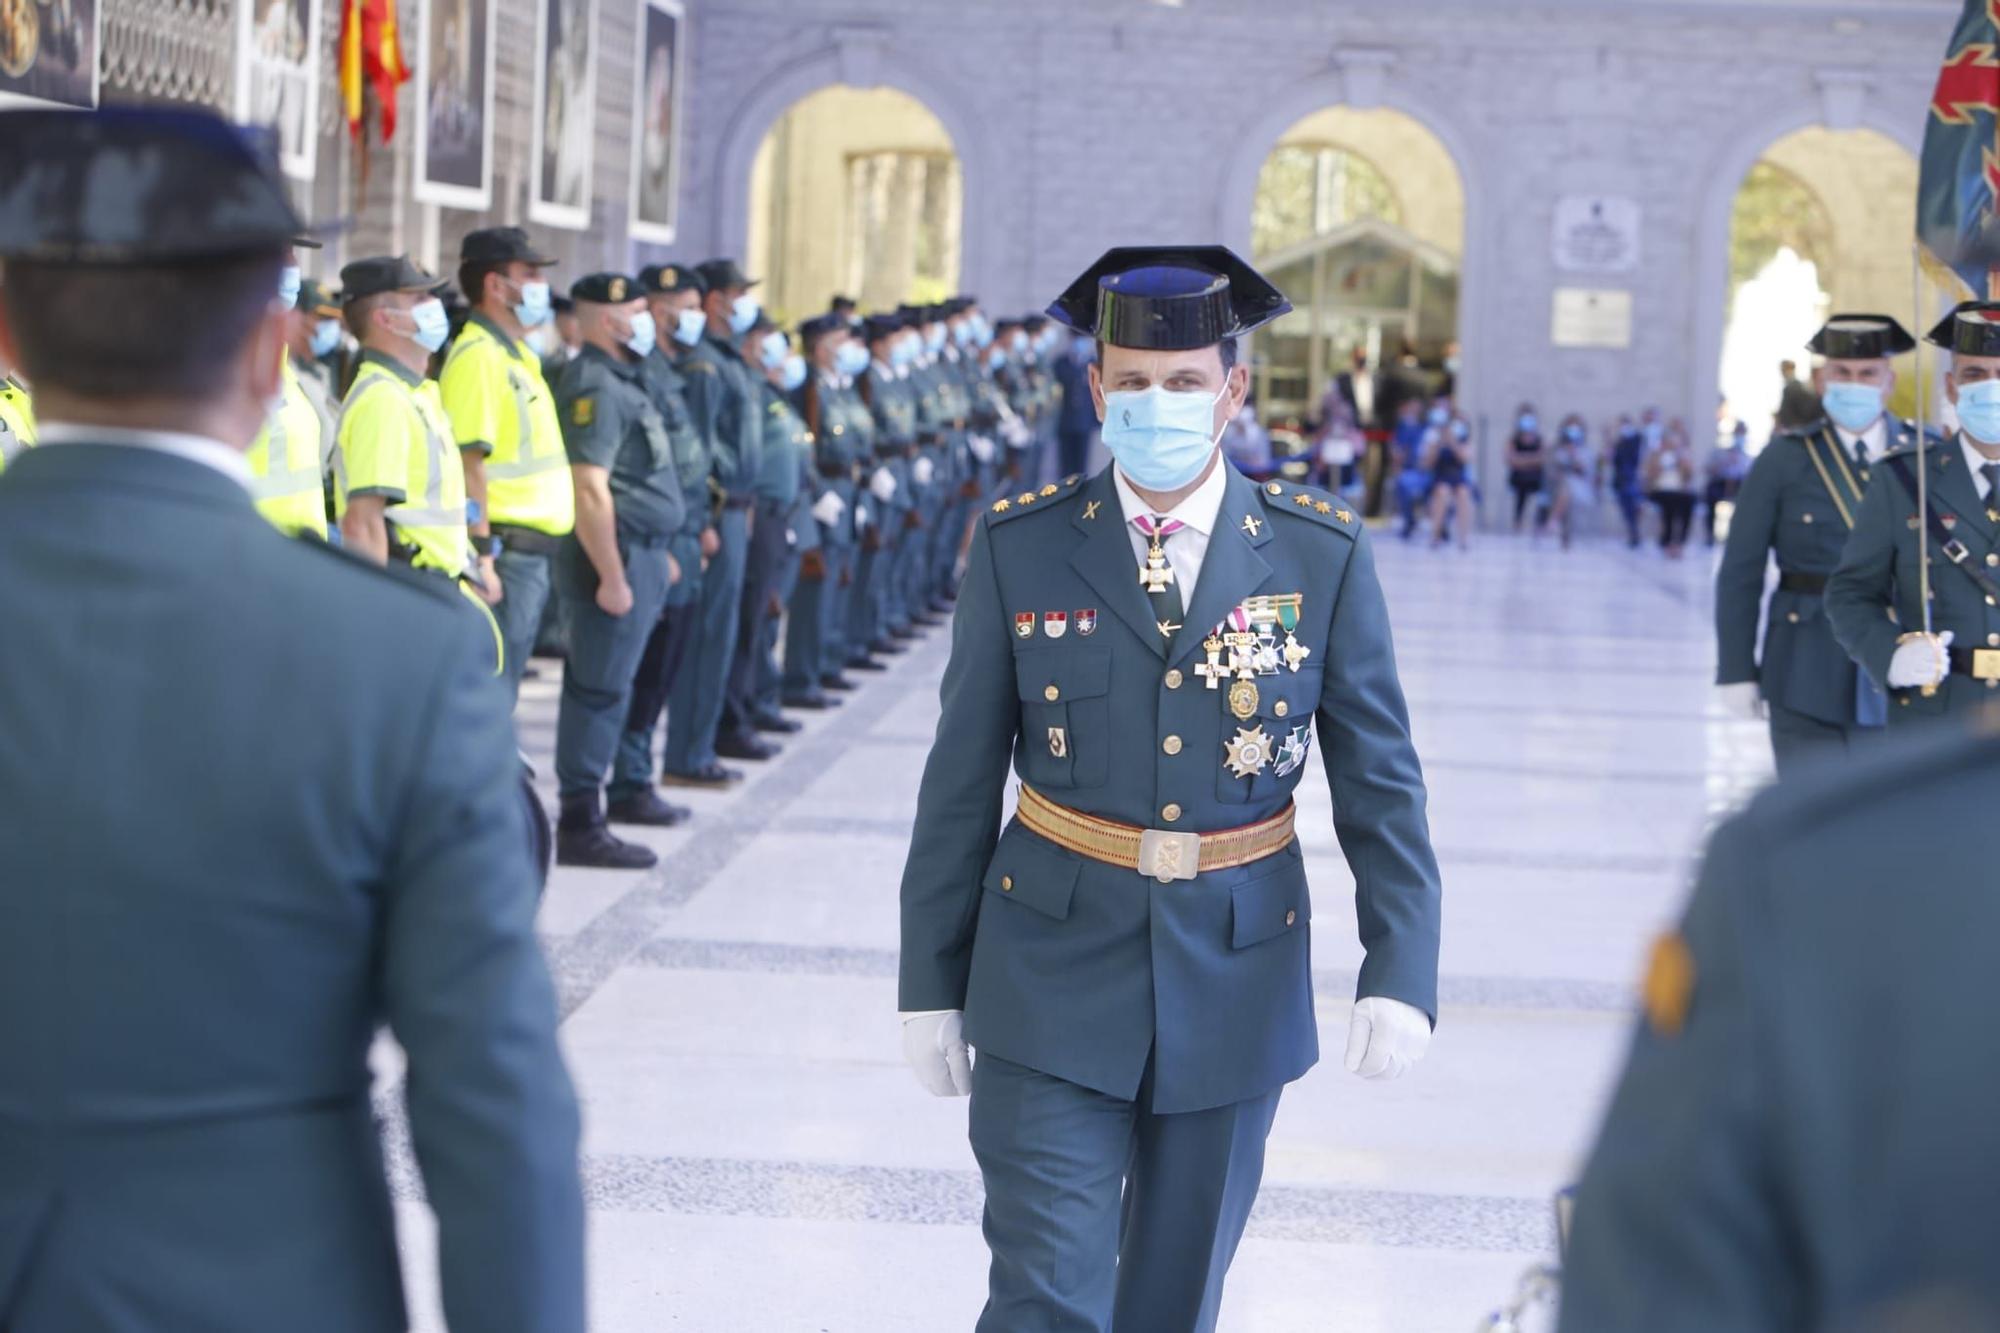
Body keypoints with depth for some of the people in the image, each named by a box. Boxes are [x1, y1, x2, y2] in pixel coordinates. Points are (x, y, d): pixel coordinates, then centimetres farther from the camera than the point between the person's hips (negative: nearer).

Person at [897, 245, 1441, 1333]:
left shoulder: (1322, 556, -3)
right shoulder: (1020, 547, -3)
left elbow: (1380, 783, -1)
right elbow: (961, 782, 1)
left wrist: (1400, 972, -10)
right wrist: (930, 983, 2)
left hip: (1236, 983, 1)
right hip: (1053, 984, -1)